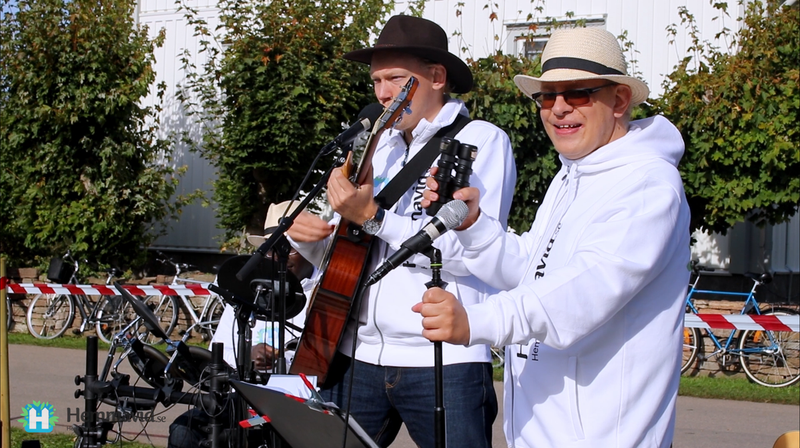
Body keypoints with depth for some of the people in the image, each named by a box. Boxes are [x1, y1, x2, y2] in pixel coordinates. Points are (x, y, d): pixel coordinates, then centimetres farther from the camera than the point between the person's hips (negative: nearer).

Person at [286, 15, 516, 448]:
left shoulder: (482, 140, -4)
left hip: (444, 363, -5)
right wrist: (309, 237, -1)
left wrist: (375, 217, -20)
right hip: (358, 356, 6)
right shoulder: (378, 147, 15)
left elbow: (467, 253, -17)